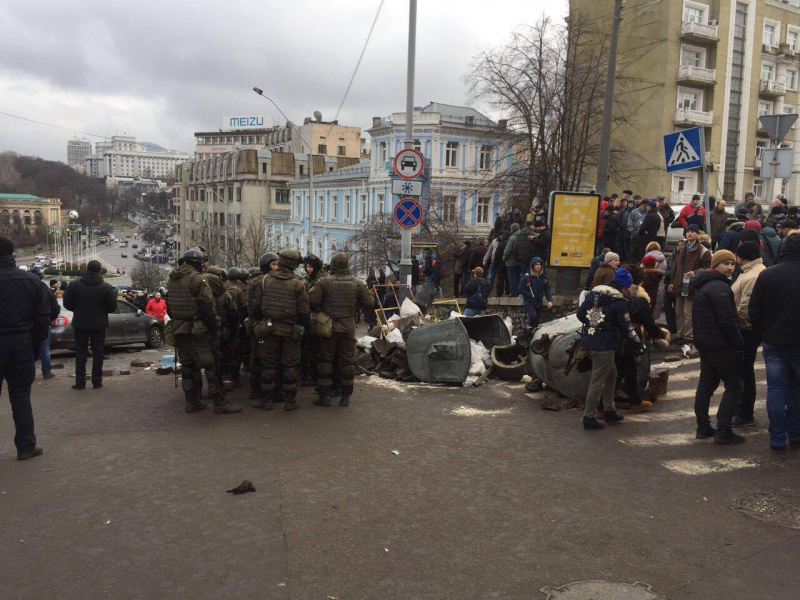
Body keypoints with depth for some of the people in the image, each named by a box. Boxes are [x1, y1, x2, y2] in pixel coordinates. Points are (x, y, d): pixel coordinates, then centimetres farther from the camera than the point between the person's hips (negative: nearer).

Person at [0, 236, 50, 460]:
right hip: (22, 343, 3)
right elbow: (43, 316, 2)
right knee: (21, 395, 11)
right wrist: (36, 345, 9)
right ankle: (26, 446, 11)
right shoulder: (31, 280, 1)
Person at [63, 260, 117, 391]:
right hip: (99, 325, -1)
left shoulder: (74, 285, -6)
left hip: (80, 324, 1)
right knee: (97, 352, 8)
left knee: (80, 352, 8)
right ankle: (97, 381, 9)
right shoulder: (106, 287, -10)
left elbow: (67, 304, -2)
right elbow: (112, 307, -6)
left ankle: (80, 382, 6)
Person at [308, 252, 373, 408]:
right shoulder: (357, 284, -2)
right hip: (348, 327, 2)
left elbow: (312, 300, -16)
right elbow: (369, 303, 3)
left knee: (326, 360, 8)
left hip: (328, 326, -2)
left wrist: (321, 308, 4)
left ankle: (325, 396, 8)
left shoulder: (324, 282, -10)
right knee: (347, 361, 9)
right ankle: (346, 397, 14)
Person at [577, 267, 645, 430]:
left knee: (611, 373, 22)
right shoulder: (619, 301, -13)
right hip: (604, 345, -8)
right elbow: (626, 328, -12)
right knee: (597, 381, 0)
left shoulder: (593, 293, 8)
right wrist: (639, 344, -1)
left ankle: (609, 411, 29)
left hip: (589, 341, 8)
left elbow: (580, 314, 12)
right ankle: (589, 418, 6)